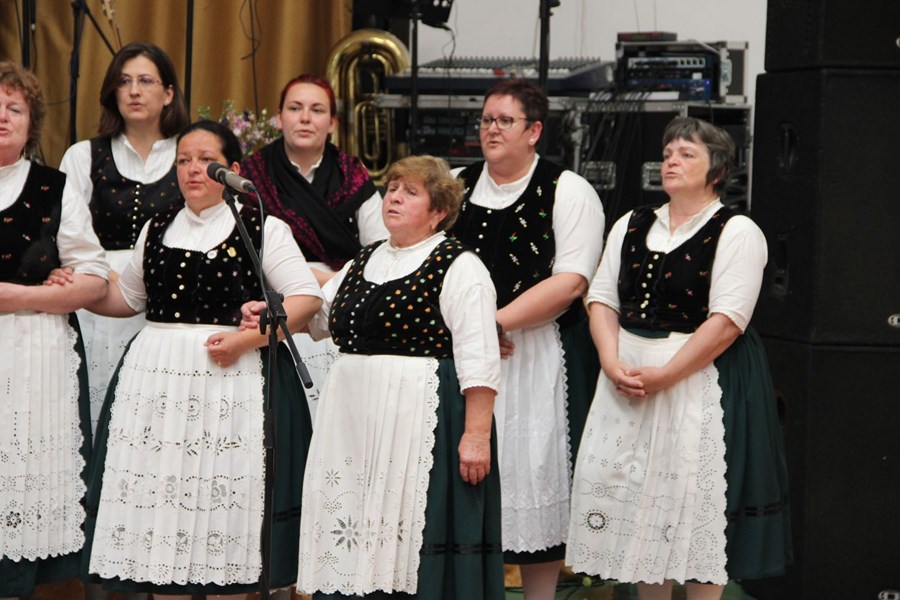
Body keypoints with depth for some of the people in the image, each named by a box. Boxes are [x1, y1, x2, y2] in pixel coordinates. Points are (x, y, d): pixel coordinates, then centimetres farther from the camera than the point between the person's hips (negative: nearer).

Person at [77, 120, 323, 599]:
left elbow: (307, 298, -7)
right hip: (156, 379, 4)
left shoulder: (263, 229, 0)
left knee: (221, 498, -3)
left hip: (232, 377, -4)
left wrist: (247, 338, -17)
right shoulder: (157, 229, 15)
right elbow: (127, 297, 26)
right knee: (155, 498, 2)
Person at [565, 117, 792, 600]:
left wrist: (663, 375, -19)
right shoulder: (631, 226, 13)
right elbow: (601, 300, 8)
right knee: (636, 492, 7)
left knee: (696, 504, -3)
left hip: (700, 379, -6)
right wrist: (612, 363, -10)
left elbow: (727, 321, -15)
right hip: (626, 378, 6)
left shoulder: (736, 233, -6)